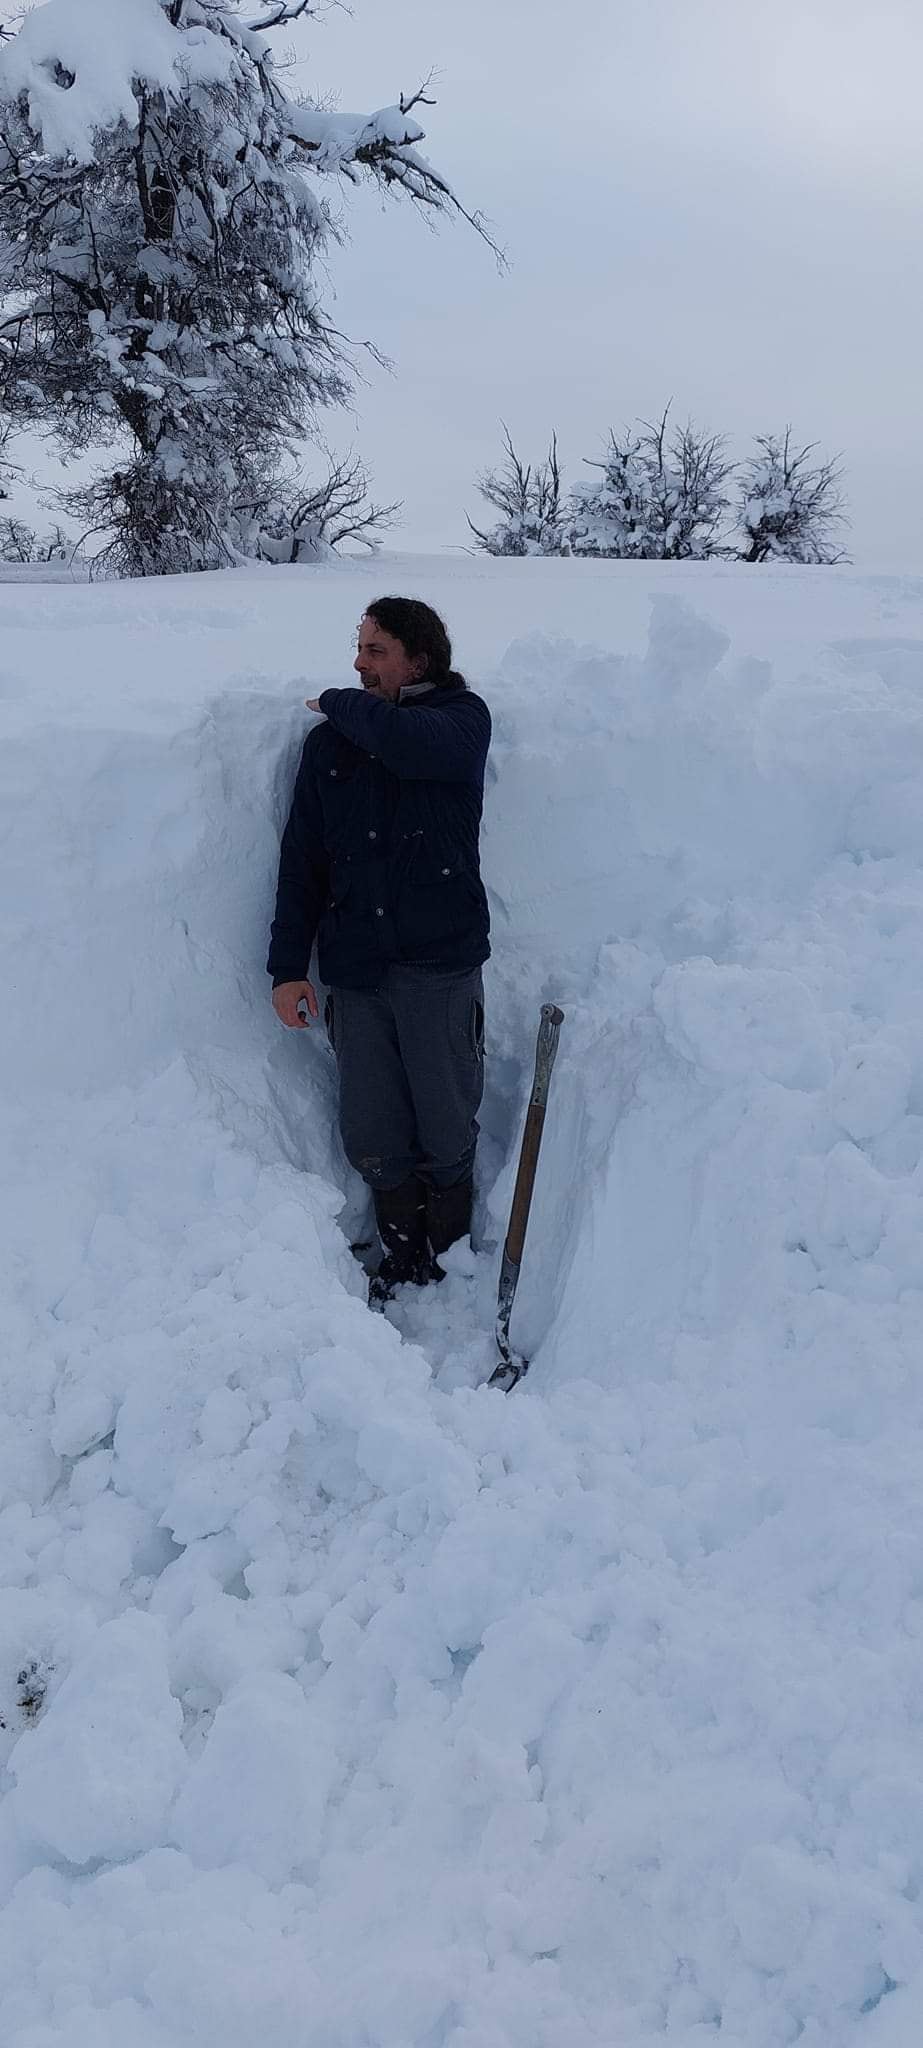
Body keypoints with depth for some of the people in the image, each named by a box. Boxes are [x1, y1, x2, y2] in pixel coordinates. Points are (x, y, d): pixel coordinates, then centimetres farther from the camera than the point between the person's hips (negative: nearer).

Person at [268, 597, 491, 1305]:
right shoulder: (329, 743, 10)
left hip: (441, 964, -3)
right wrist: (288, 966, 3)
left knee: (448, 1135, 7)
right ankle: (401, 1252, 29)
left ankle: (450, 1257, 29)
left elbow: (410, 743, -24)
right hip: (355, 970, 3)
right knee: (372, 1141, 7)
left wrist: (340, 705, -4)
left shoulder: (463, 719, 1)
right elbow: (302, 857, 9)